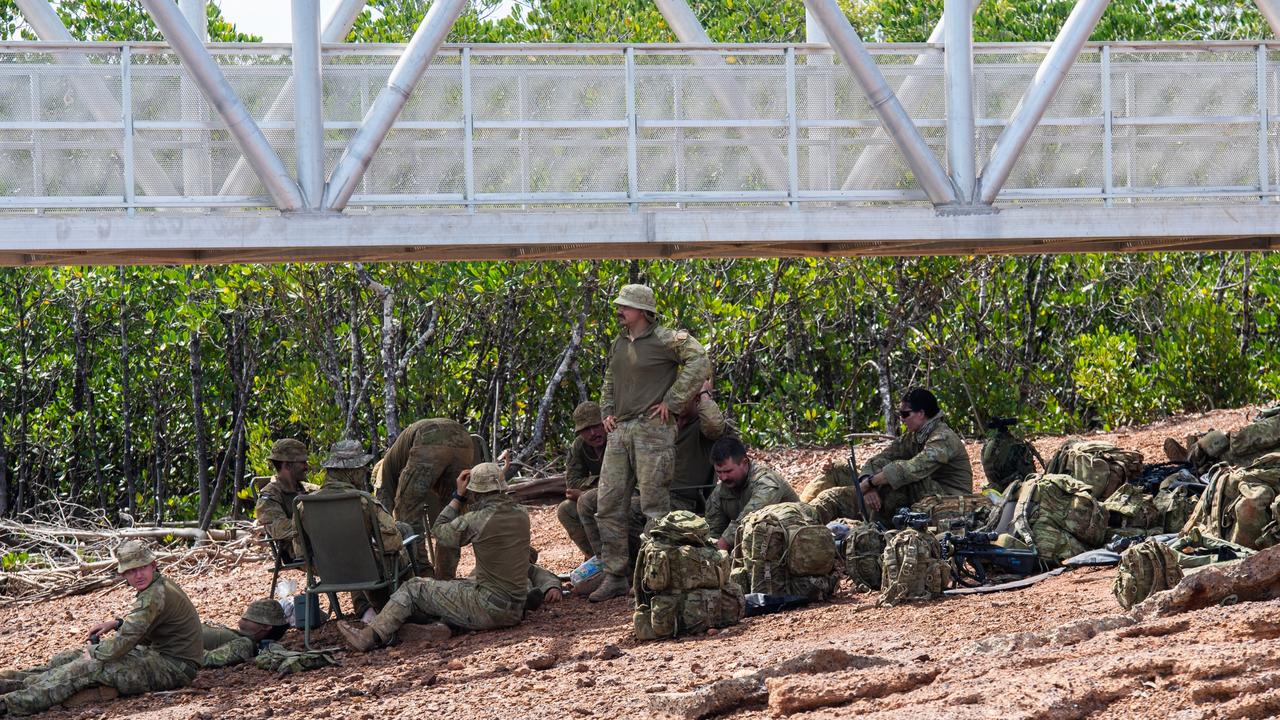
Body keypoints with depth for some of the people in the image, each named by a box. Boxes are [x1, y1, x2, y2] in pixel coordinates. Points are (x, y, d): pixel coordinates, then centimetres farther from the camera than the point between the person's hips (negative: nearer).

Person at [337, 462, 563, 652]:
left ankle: (372, 635, 11)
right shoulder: (521, 516, 4)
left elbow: (439, 531, 5)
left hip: (488, 608, -7)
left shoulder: (476, 521, -14)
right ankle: (446, 623, 8)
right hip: (515, 612, 7)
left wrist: (459, 496, 10)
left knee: (414, 589, 8)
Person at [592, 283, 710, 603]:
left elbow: (700, 364, -19)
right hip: (620, 431, 8)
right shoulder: (620, 343, 16)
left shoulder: (665, 340, -8)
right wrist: (607, 412, 14)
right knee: (609, 504, 4)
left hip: (652, 429, -8)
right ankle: (614, 576, 9)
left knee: (654, 504, -6)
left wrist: (671, 402, -17)